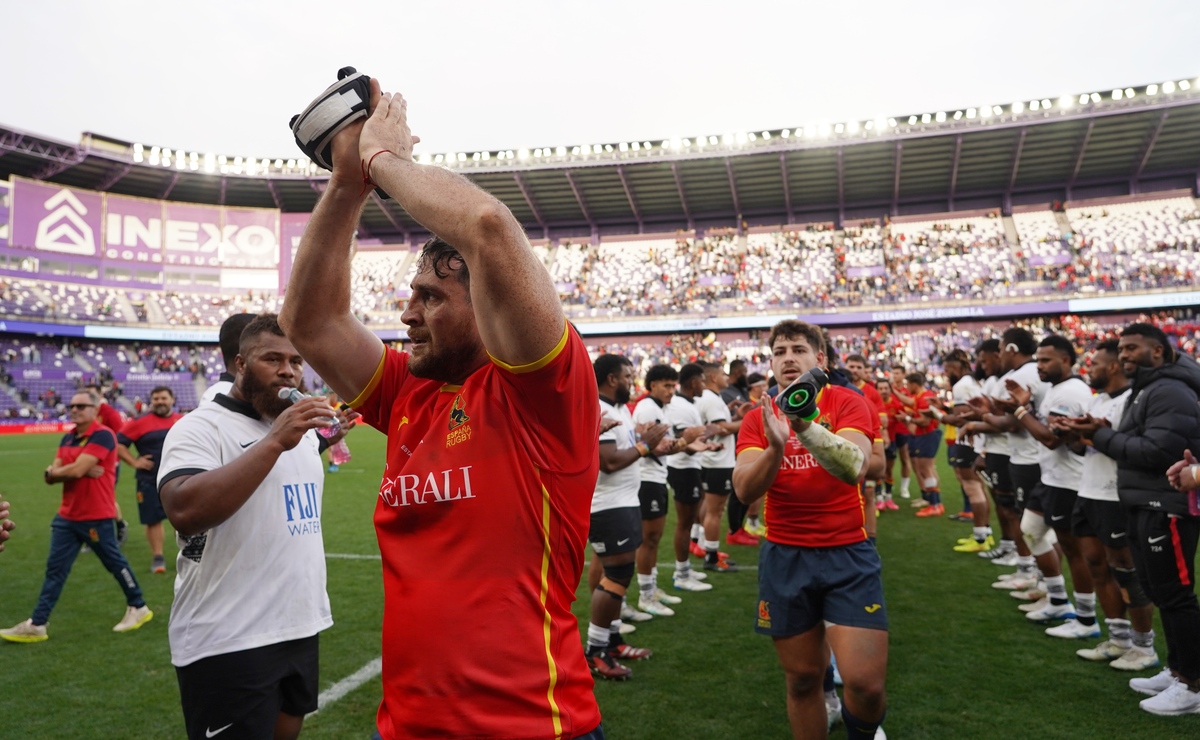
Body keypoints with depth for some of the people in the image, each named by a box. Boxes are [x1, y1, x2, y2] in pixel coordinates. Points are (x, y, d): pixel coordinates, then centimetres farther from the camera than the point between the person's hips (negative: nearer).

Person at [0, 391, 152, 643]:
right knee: (55, 569, 7)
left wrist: (53, 471, -4)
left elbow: (76, 470, -23)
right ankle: (36, 624, 12)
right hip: (67, 516, 7)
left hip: (96, 517, -7)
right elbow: (51, 476, 4)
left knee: (115, 563, 6)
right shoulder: (67, 438, 10)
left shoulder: (103, 435, -16)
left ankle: (139, 608, 22)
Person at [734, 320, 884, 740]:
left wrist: (806, 425, -38)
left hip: (848, 554, -2)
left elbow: (854, 468, -23)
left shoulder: (846, 403, -4)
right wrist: (775, 447, -29)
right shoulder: (757, 419, 3)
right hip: (784, 559, 2)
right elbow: (744, 490, -12)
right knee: (802, 679, 10)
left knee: (865, 682, -7)